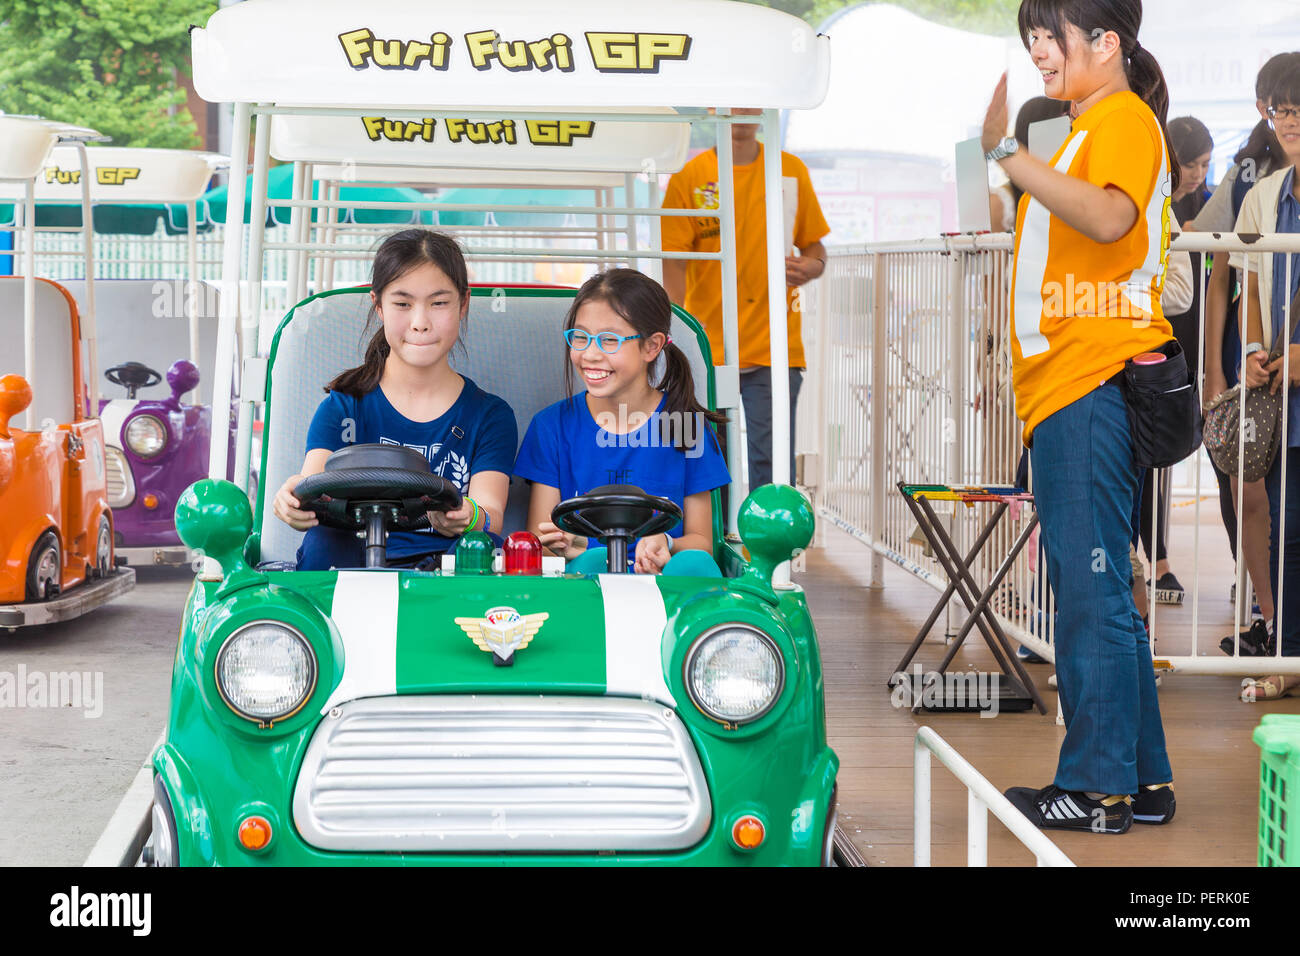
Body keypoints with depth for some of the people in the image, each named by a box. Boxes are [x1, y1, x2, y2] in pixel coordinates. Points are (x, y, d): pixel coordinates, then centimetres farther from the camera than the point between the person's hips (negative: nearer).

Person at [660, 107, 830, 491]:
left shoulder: (791, 172, 8)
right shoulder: (689, 177, 1)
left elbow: (815, 246, 15)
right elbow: (674, 261, -5)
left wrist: (808, 268, -10)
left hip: (773, 348, 0)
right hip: (707, 347, 0)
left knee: (771, 465, -8)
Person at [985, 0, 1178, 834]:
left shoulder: (1123, 118, -8)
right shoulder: (1092, 126, 23)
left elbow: (1110, 216, -28)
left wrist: (1008, 152, -31)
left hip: (1094, 385, -10)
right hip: (1072, 389, 10)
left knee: (1092, 589, -7)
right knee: (1097, 591, 12)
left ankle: (1098, 788, -2)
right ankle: (1142, 780, 18)